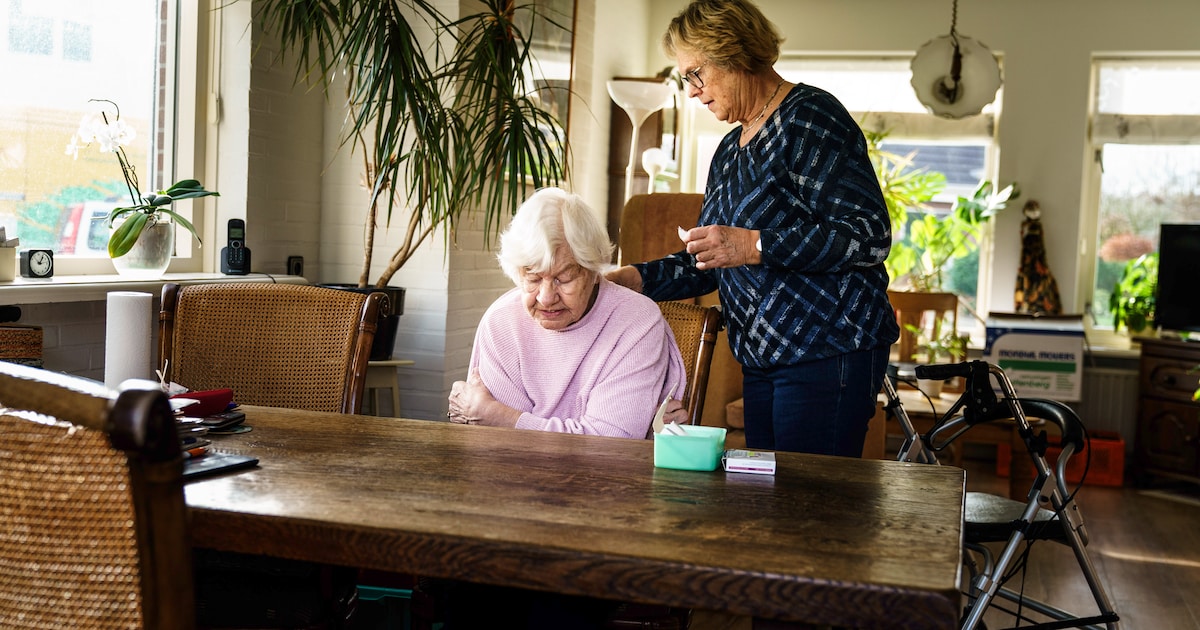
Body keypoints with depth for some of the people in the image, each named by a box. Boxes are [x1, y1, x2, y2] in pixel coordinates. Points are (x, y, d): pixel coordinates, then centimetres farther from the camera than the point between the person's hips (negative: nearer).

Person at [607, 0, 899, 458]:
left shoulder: (809, 118, -9)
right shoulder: (729, 151, 18)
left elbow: (870, 235, -17)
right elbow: (711, 266, 22)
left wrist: (754, 246, -21)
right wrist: (637, 278, 6)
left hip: (829, 355, -8)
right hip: (761, 361, 8)